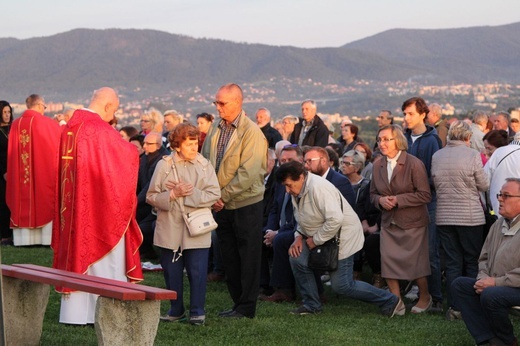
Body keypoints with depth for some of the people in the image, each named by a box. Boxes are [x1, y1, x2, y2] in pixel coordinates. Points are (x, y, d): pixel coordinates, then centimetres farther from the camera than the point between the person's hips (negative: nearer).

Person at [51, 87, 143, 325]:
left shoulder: (70, 126, 8)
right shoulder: (101, 130, -16)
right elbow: (126, 155, -12)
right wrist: (132, 150, 9)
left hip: (73, 205, 8)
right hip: (99, 204, -8)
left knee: (76, 249, 12)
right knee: (103, 255, 0)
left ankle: (74, 311, 15)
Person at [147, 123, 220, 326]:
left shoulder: (204, 165, 2)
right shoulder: (164, 165, -1)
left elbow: (214, 194, -7)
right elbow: (151, 196, -2)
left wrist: (190, 192, -14)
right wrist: (172, 194, -16)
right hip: (170, 229, 0)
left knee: (197, 272, 0)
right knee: (171, 271, 9)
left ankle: (197, 311, 10)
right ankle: (176, 310, 22)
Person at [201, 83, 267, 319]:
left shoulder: (251, 132, -13)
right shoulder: (215, 128, 7)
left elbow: (248, 173, -19)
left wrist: (223, 196, -17)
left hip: (245, 202, -7)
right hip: (220, 203, 7)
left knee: (248, 257, 1)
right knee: (229, 257, 12)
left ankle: (246, 307, 8)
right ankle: (237, 302, 22)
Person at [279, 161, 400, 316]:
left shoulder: (318, 188, -28)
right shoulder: (296, 191, 2)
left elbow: (335, 219, -34)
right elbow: (301, 219, 16)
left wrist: (316, 240, -23)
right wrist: (299, 236, -3)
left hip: (343, 236, -9)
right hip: (318, 237, 9)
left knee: (341, 285, -7)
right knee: (297, 258, -10)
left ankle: (388, 301, 7)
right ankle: (311, 306, 5)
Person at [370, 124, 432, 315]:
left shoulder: (414, 164, -13)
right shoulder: (378, 165, 4)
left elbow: (425, 195, -14)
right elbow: (373, 193, 12)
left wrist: (398, 200, -20)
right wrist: (380, 200, -11)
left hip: (412, 222, -5)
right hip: (388, 222, 5)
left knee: (415, 262, 3)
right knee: (388, 261, -2)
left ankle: (425, 297, 25)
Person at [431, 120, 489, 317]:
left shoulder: (436, 157, 1)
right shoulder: (472, 155, -11)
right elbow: (484, 185, -4)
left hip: (444, 217, 4)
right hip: (470, 217, -3)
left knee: (452, 263, 8)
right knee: (472, 263, 7)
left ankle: (454, 306, 6)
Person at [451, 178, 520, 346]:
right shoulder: (498, 224, 13)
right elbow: (484, 258, 20)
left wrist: (496, 282, -21)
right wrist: (483, 278, -1)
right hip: (493, 285, 9)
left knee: (490, 295, -33)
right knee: (459, 285, -4)